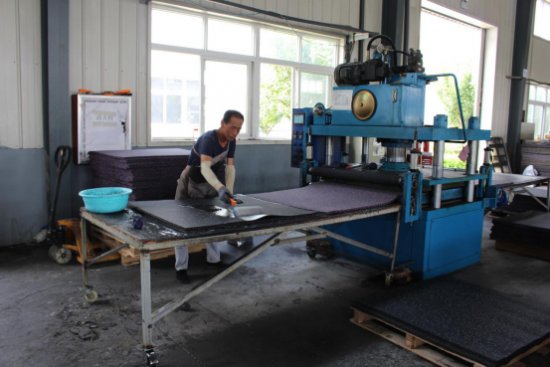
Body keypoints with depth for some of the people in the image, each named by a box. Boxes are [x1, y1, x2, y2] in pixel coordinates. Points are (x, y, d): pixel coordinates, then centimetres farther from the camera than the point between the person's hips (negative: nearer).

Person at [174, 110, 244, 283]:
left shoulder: (231, 141, -9)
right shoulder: (208, 139, -32)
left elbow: (230, 167, -9)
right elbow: (205, 168, -47)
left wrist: (229, 191, -21)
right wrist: (221, 188, -63)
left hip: (210, 186, 7)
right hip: (190, 185, -7)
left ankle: (214, 259, 33)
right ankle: (181, 268, 7)